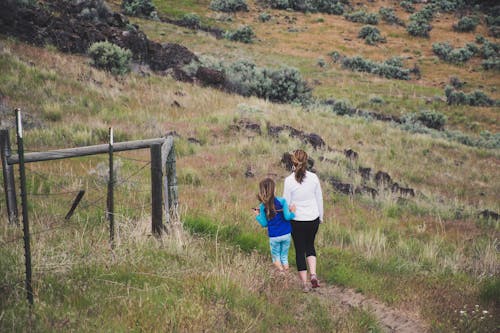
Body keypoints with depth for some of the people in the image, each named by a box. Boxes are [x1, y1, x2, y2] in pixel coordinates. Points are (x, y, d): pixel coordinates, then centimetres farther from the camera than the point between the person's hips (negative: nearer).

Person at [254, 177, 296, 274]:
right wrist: (292, 212, 4)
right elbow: (287, 217, -14)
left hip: (274, 237, 0)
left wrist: (257, 215, 12)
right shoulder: (282, 201, -10)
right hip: (286, 234, 0)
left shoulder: (263, 206, -7)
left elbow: (264, 223, -3)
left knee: (276, 258, 16)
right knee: (284, 257, 16)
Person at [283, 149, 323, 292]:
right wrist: (320, 217, 16)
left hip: (297, 220, -3)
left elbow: (286, 203, -9)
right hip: (313, 219, 3)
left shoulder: (289, 180, -16)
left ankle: (304, 283, 14)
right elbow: (319, 199, 2)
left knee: (300, 250, 11)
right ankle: (313, 274, 5)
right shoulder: (314, 178, -8)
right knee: (310, 245, 23)